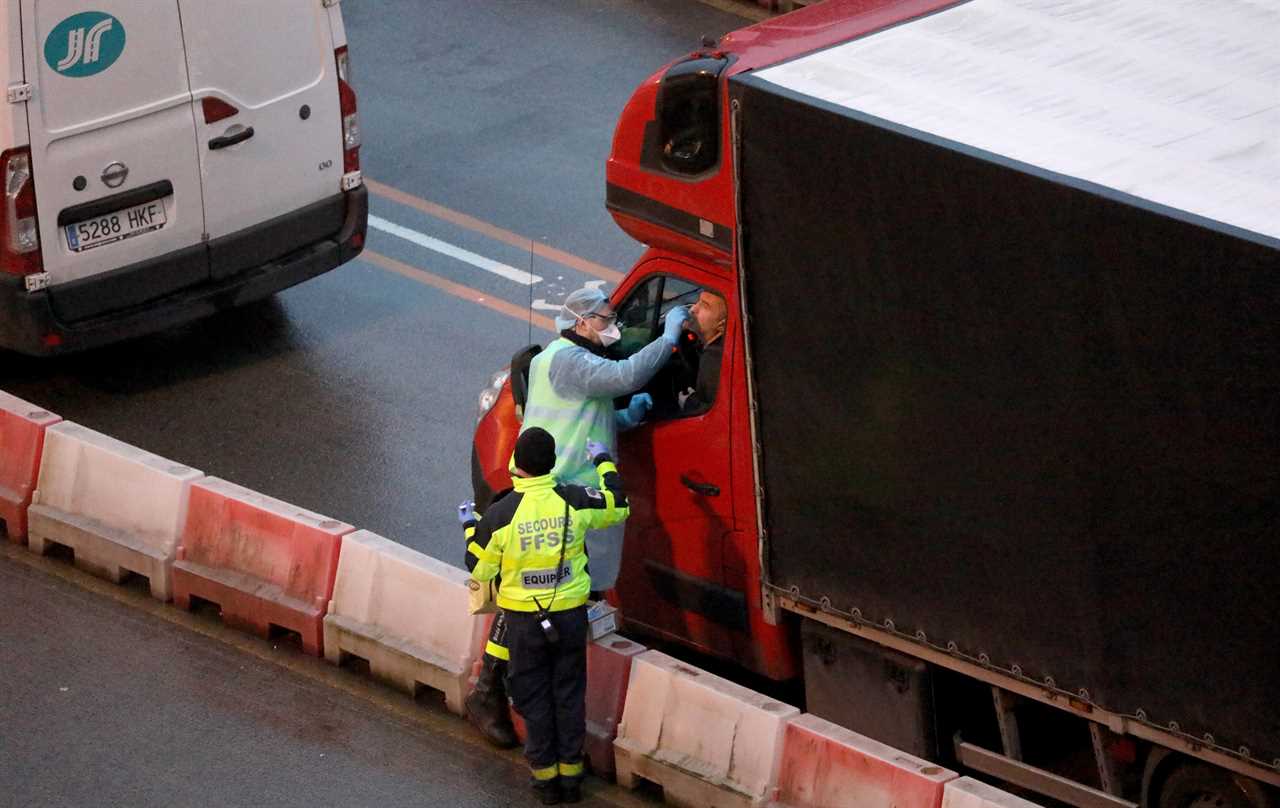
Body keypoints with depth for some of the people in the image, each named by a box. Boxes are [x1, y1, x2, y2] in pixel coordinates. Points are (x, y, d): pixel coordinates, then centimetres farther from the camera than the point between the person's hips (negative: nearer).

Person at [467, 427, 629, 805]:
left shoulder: (500, 515, -16)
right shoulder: (574, 501, -11)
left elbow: (479, 569, -5)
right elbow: (618, 506, 9)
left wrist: (470, 525, 12)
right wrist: (603, 461, 23)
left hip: (525, 618, -2)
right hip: (571, 614, 2)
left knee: (534, 696, 12)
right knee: (569, 694, 14)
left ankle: (546, 776, 17)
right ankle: (571, 773, 20)